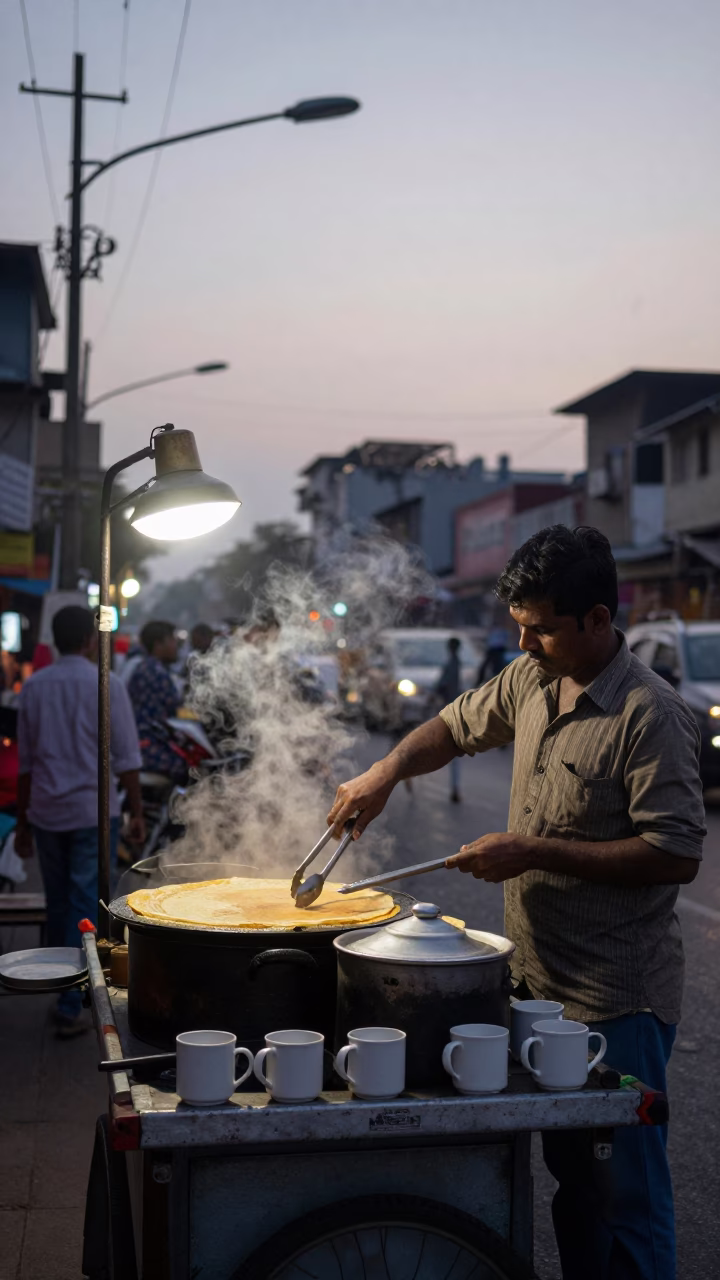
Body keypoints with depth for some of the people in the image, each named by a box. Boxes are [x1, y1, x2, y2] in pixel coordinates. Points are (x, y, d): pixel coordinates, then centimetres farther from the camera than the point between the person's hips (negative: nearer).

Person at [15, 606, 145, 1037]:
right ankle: (70, 1007, 0)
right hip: (94, 810, -4)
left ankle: (63, 990, 26)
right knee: (86, 907, 1)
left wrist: (23, 821, 14)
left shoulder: (34, 685, 4)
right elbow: (126, 757, -8)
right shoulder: (106, 684, -8)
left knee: (58, 905, 15)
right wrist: (137, 812, 0)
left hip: (46, 811, 4)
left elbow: (25, 761, 7)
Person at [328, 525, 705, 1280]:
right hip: (538, 977, 8)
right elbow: (457, 726, 22)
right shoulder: (531, 679, 5)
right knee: (569, 1175, 20)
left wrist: (535, 852, -21)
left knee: (625, 1194, 3)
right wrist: (388, 770, 4)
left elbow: (677, 855, -21)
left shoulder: (648, 715, -19)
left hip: (616, 999, -7)